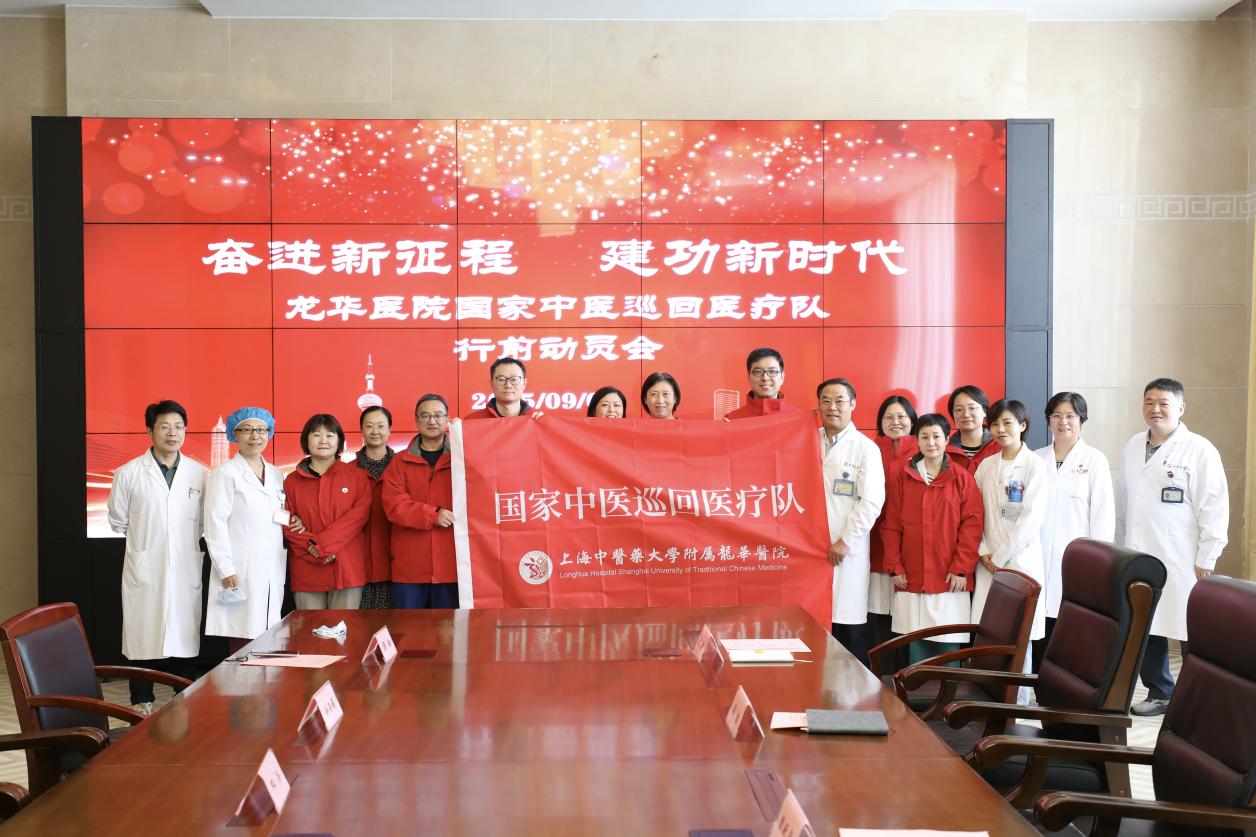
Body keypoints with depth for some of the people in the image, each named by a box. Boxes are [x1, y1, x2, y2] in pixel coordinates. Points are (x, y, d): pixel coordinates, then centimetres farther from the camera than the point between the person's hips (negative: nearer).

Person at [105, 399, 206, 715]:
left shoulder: (200, 474, 2)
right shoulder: (129, 473, -1)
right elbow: (117, 521, 10)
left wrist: (187, 542, 8)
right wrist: (145, 540, 13)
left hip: (186, 571, 1)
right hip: (144, 570, -1)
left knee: (185, 638, 6)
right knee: (143, 638, 3)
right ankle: (142, 705, 16)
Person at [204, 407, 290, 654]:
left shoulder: (275, 474, 16)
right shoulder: (225, 474, -2)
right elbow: (215, 523, -7)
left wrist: (291, 522, 3)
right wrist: (226, 569, -14)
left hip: (272, 572, 6)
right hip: (240, 572, -5)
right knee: (243, 643, -9)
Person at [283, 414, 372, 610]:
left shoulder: (356, 475, 5)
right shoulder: (292, 481, 8)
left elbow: (360, 513, -6)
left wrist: (324, 542, -14)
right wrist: (310, 547, -12)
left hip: (347, 568, -1)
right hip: (306, 572, 1)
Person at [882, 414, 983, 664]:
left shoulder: (962, 478, 3)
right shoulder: (900, 474, 6)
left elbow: (972, 525, -1)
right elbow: (891, 524, 6)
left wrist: (961, 568, -7)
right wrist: (894, 566, 0)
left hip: (949, 580, -1)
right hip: (910, 579, 1)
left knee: (948, 647, 0)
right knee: (916, 647, 3)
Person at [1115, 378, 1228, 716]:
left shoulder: (1200, 450, -6)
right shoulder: (1132, 447, 11)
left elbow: (1215, 507, -8)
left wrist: (1206, 558, -10)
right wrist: (1121, 548, 15)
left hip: (1182, 561, -5)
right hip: (1138, 557, 5)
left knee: (1192, 633, 1)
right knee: (1145, 629, 9)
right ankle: (1159, 693, 23)